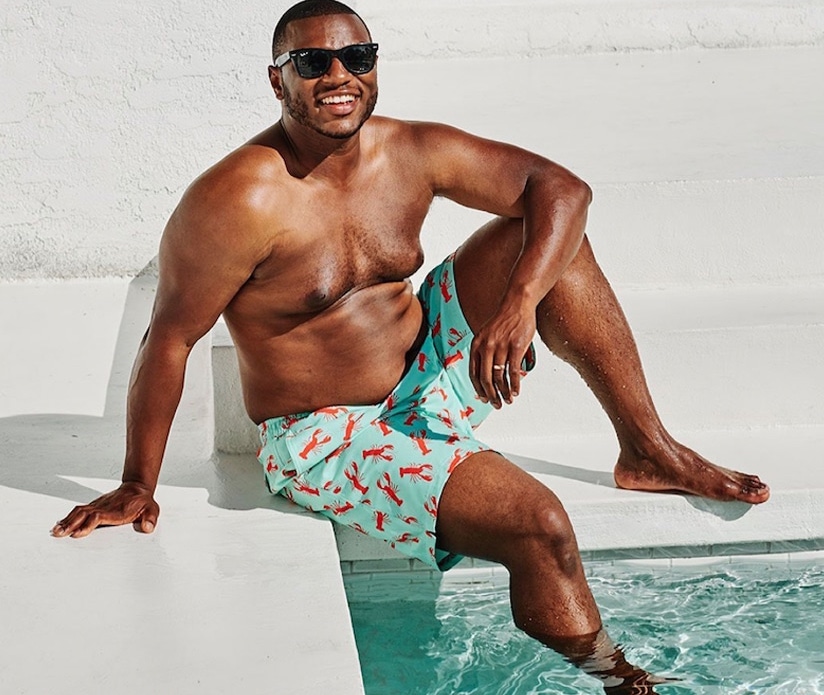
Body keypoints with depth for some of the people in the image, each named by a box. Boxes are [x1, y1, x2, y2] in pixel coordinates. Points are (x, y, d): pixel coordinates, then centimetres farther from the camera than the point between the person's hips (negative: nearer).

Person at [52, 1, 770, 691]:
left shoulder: (412, 152, -7)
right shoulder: (240, 200, -23)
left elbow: (561, 186, -7)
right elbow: (169, 337, -16)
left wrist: (520, 303, -25)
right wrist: (137, 486, -11)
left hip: (427, 376, 7)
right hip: (326, 441, -6)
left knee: (538, 236, -9)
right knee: (538, 524, -23)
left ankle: (649, 450, 0)